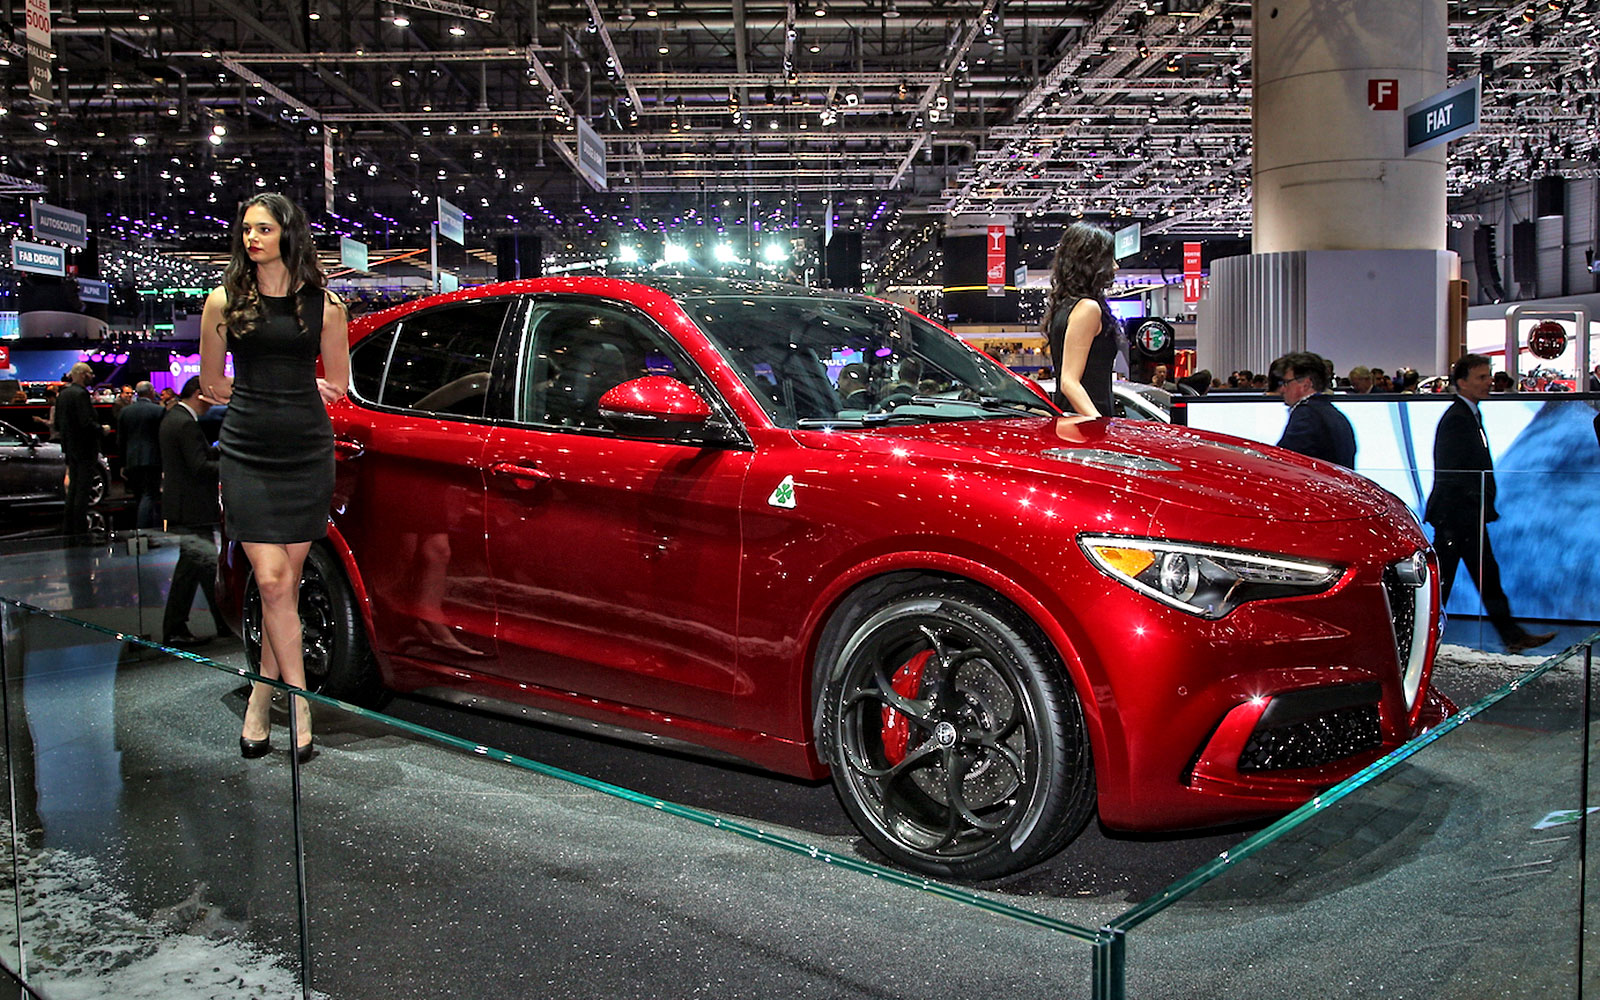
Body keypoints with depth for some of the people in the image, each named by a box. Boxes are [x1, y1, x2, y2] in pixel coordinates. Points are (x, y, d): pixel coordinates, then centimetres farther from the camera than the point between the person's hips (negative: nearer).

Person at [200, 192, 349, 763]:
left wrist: (280, 391, 14)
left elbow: (336, 386, 13)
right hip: (247, 454, 0)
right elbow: (211, 383, 15)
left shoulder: (323, 304, 5)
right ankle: (300, 707, -1)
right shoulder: (225, 301, 6)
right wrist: (258, 395, 12)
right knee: (272, 582, -8)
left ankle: (260, 701, 17)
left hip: (307, 453, 1)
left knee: (287, 582, 4)